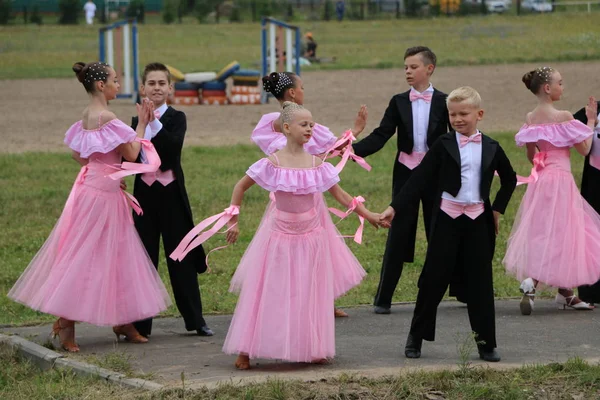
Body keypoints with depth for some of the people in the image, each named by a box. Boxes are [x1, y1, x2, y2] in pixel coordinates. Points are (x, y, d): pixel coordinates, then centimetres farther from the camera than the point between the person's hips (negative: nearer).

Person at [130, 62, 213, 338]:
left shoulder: (176, 118, -1)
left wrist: (155, 123, -26)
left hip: (171, 193, -3)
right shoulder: (136, 122, 8)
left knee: (180, 256, 3)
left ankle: (195, 319, 10)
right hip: (144, 192, 3)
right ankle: (141, 323, 9)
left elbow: (174, 146, -20)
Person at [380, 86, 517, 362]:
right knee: (434, 279, 2)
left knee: (480, 282, 4)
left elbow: (509, 179, 21)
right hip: (447, 218, -2)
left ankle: (486, 342, 10)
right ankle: (416, 337, 14)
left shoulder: (491, 148, 4)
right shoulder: (444, 145, -2)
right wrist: (395, 208, -14)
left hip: (478, 220, 2)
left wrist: (498, 208, 12)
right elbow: (420, 179, -6)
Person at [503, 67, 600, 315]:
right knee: (557, 236, -3)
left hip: (541, 180, 7)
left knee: (542, 234, 14)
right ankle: (530, 282, -20)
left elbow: (532, 157, 11)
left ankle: (565, 294, 22)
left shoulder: (530, 119, 4)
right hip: (560, 181, -7)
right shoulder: (563, 118, -16)